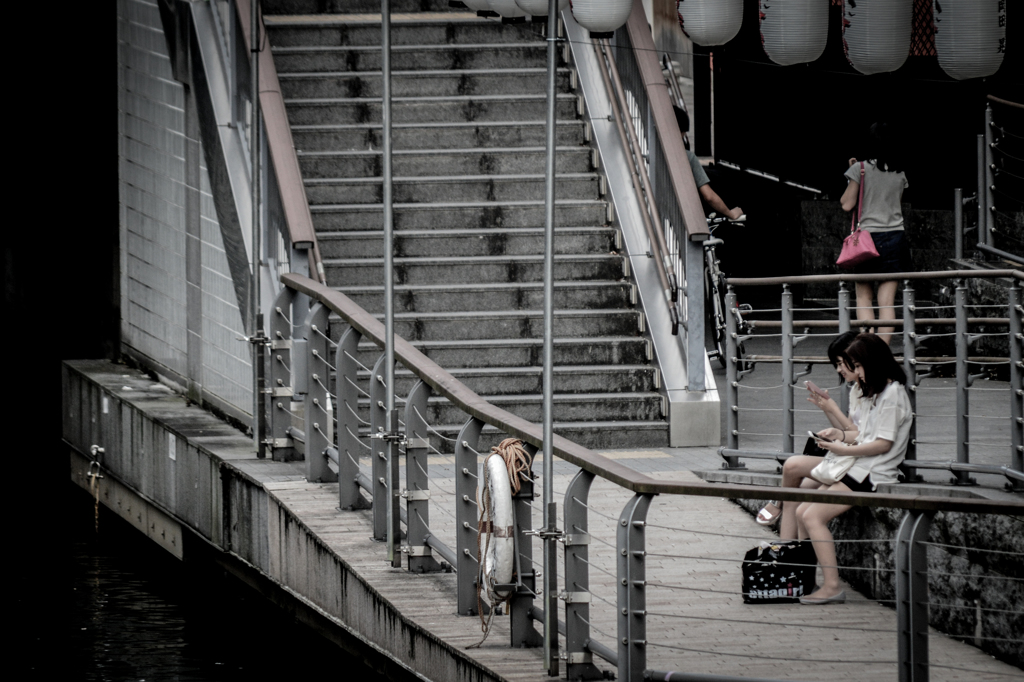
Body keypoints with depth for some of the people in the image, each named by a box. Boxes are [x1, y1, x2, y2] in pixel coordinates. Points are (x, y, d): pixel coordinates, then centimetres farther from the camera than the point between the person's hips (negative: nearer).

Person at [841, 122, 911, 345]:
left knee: (864, 297, 6)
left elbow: (847, 204, -5)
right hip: (895, 237, 3)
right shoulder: (899, 174, 7)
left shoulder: (860, 169, -6)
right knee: (887, 300, 0)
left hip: (867, 236, -3)